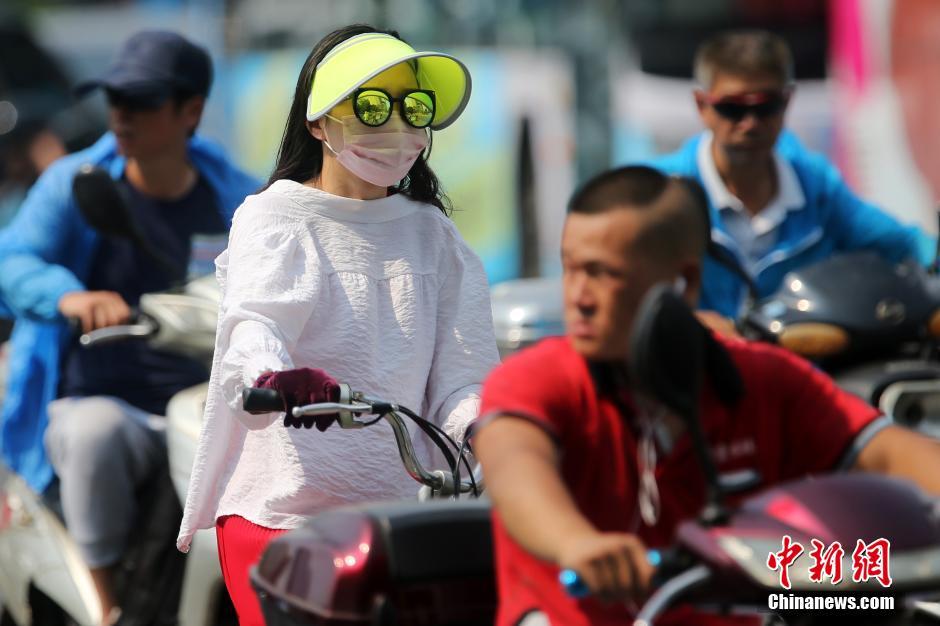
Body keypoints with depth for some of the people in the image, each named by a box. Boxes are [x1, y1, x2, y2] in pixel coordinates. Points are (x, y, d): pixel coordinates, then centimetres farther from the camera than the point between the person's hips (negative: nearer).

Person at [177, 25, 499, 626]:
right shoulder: (275, 216, 4)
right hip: (278, 508, -3)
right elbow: (256, 320, -16)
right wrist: (275, 376, -40)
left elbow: (460, 376, 6)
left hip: (397, 512, 3)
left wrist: (485, 427, -18)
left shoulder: (433, 234, 15)